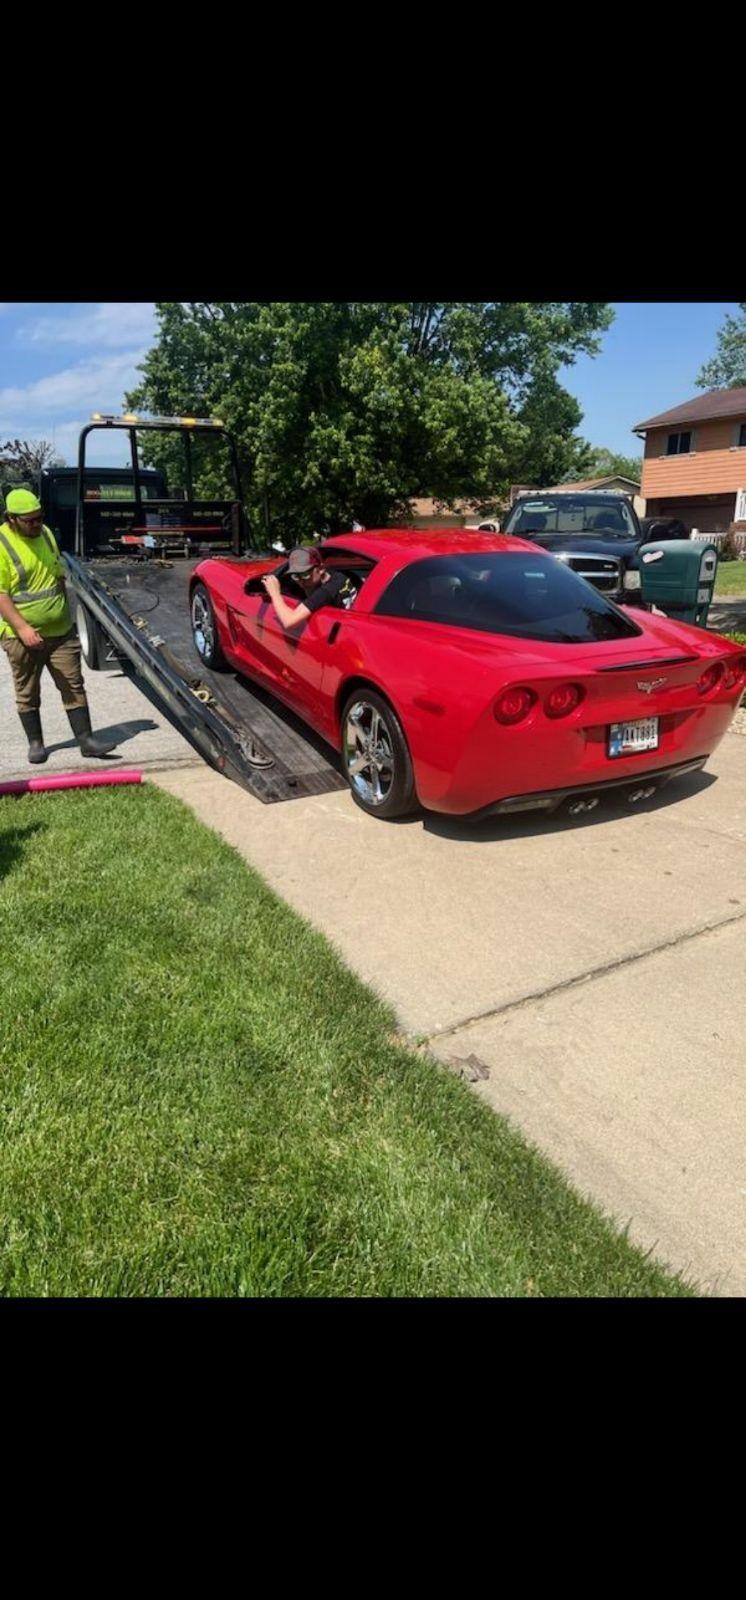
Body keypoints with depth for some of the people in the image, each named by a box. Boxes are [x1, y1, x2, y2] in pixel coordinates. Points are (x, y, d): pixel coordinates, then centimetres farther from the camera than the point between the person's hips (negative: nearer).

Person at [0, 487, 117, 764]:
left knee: (74, 687, 3)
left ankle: (86, 740, 7)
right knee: (27, 694, 7)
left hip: (61, 631, 5)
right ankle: (35, 743, 20)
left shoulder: (45, 533, 8)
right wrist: (23, 628, -25)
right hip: (23, 635, -5)